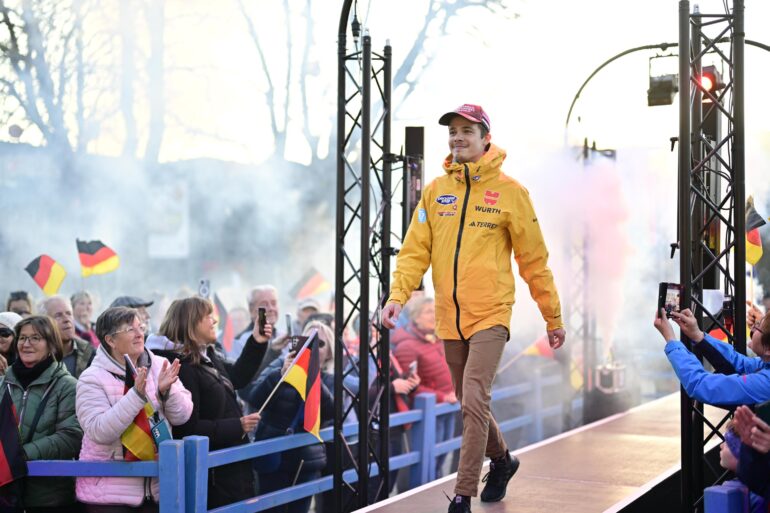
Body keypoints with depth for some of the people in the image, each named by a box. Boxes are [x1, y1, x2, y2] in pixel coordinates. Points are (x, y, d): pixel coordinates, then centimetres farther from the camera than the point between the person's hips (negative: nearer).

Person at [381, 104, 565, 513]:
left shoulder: (509, 191, -3)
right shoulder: (436, 190, 7)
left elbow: (534, 260, 0)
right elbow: (415, 250, 2)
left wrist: (553, 318, 3)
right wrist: (397, 296, -14)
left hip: (490, 315, -5)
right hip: (449, 317, 5)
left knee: (474, 402, -14)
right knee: (470, 403, 17)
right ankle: (502, 460, 42)